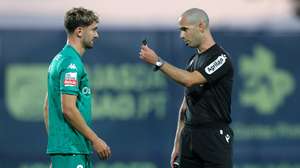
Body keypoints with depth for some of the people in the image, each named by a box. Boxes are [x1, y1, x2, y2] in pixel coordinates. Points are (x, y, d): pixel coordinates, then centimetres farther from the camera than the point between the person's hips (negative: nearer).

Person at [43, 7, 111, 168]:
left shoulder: (59, 60, 17)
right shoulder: (72, 63, -14)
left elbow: (47, 107, 21)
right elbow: (68, 109, -20)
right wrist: (95, 139, -15)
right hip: (71, 150, -10)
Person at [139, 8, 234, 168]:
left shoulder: (220, 58, -11)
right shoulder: (193, 61, 16)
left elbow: (190, 80, -24)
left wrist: (157, 61, -18)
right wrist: (177, 144, 15)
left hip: (215, 137, -8)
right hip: (189, 137, 8)